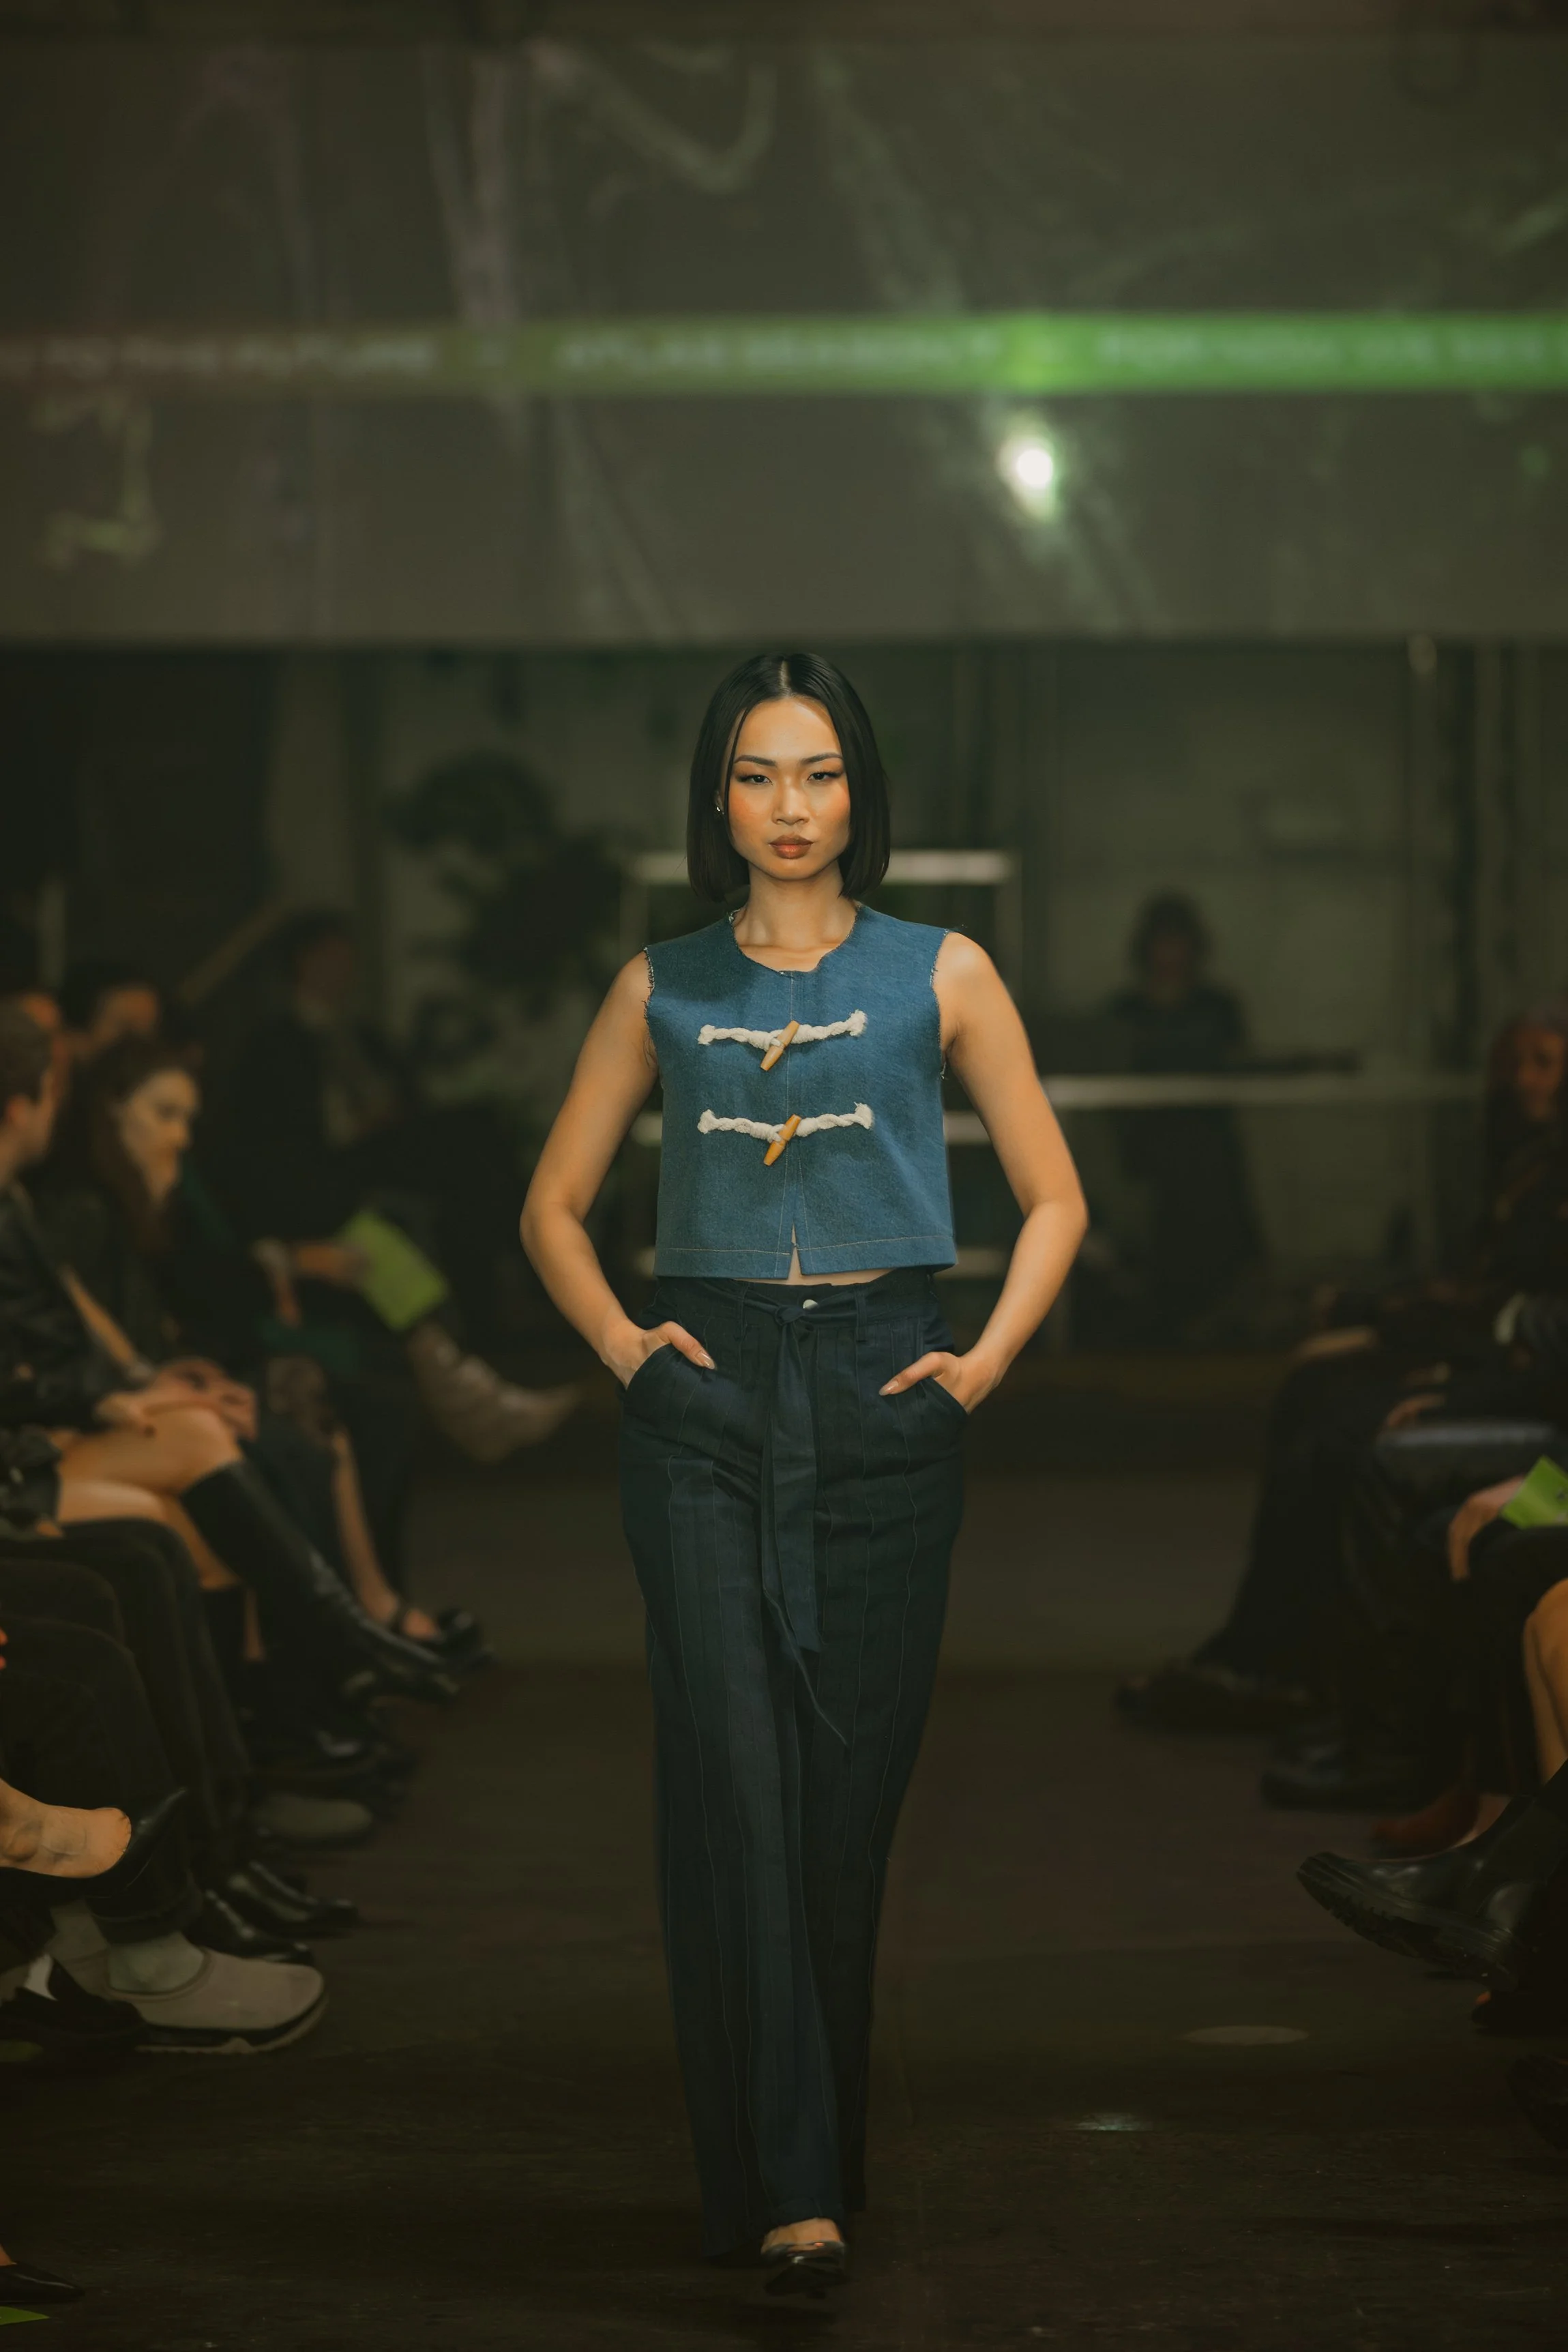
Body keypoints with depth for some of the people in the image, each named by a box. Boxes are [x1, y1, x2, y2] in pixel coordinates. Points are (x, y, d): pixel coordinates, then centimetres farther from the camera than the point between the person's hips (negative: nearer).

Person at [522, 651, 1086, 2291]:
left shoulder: (938, 975, 6)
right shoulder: (665, 988, 10)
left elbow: (1053, 1198, 10)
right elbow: (554, 1204, 17)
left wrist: (986, 1360, -1)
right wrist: (618, 1341, 2)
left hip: (879, 1401, 0)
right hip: (707, 1400, 0)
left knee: (846, 1791, 3)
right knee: (733, 1779, -10)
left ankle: (815, 2156, 18)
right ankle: (785, 2189, -11)